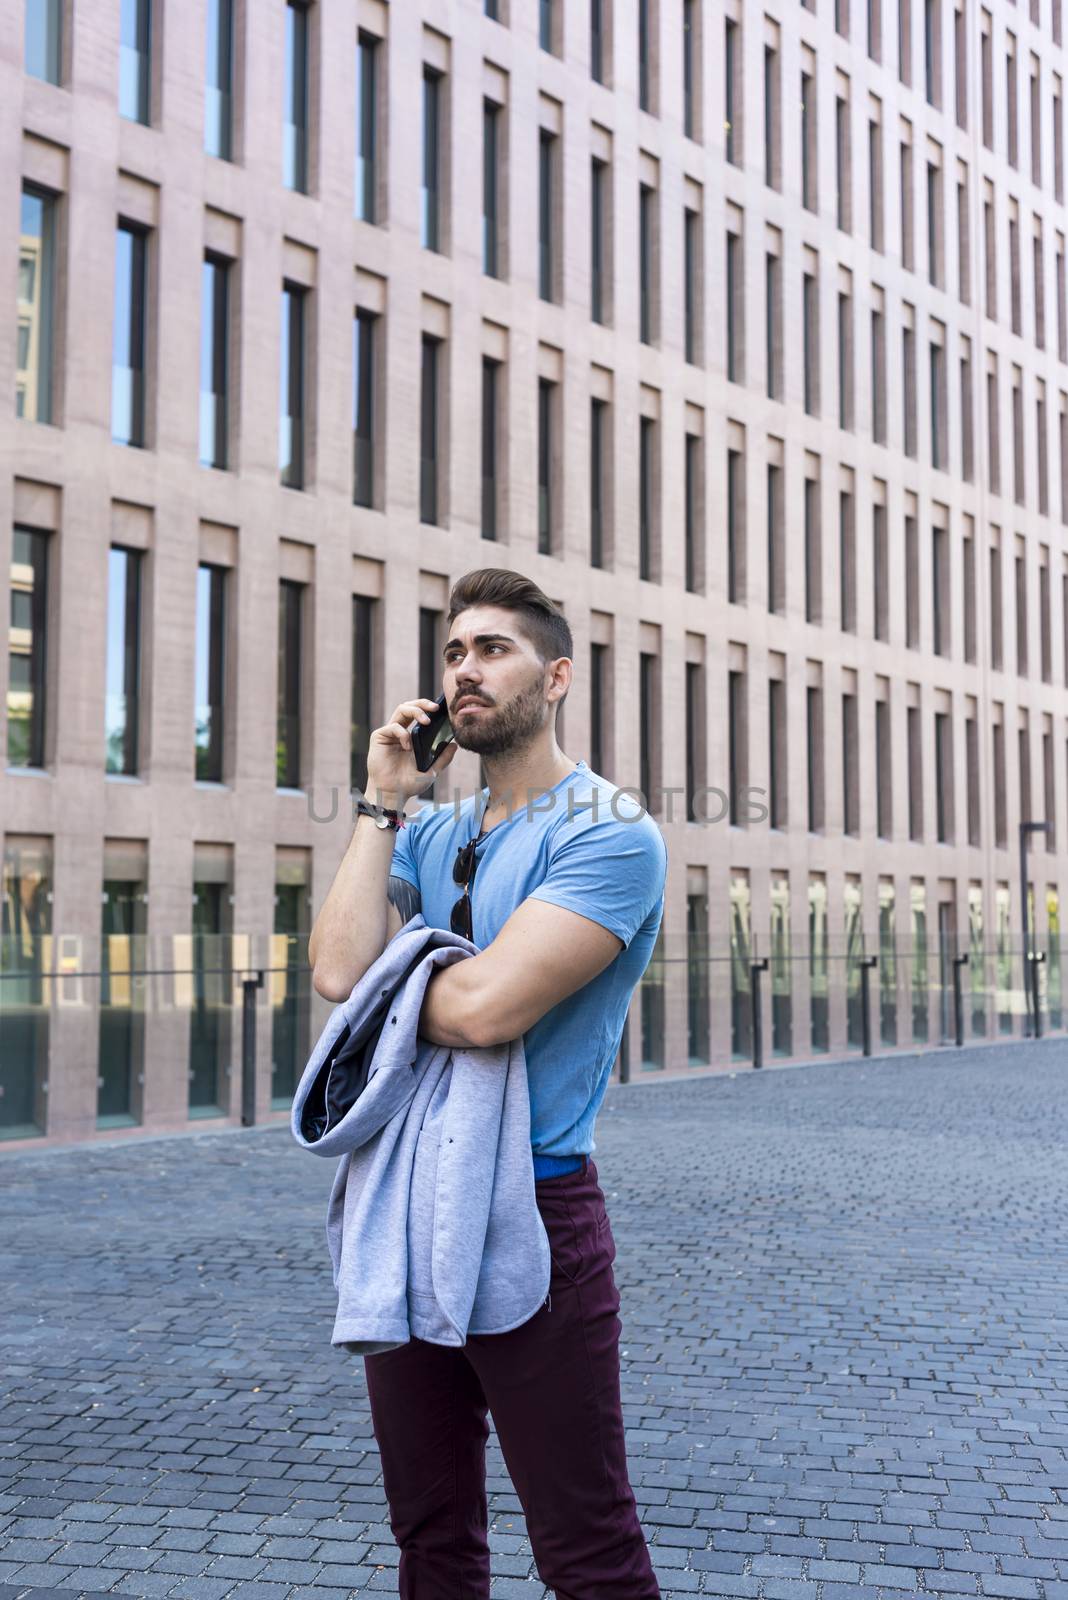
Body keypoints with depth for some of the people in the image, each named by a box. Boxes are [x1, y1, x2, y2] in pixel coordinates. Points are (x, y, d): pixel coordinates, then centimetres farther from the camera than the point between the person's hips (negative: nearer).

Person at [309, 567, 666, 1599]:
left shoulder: (608, 831, -12)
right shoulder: (430, 836, 11)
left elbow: (485, 1007, -24)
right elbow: (339, 972, -6)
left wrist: (390, 978, -4)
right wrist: (383, 804, -3)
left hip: (532, 1211, -7)